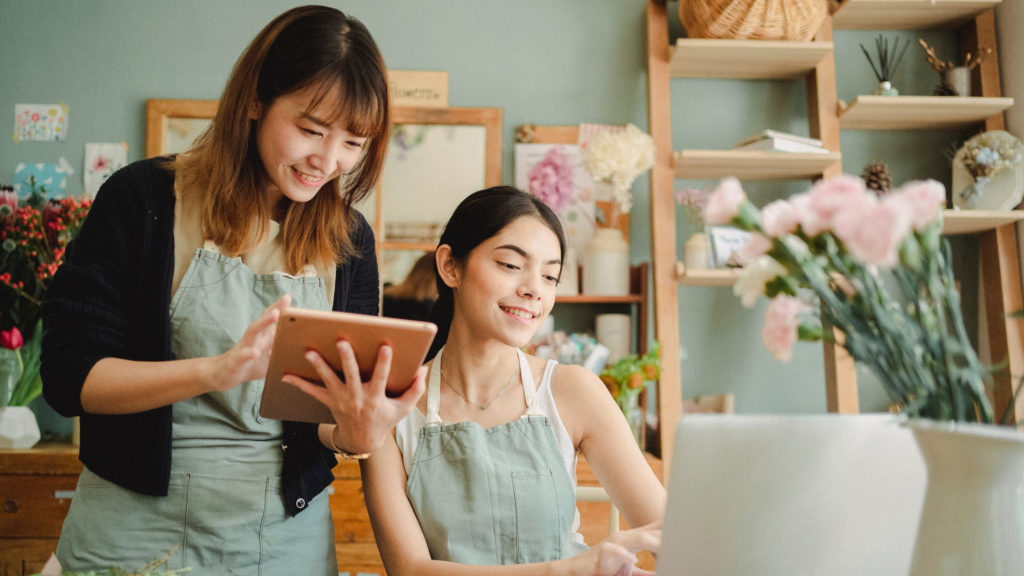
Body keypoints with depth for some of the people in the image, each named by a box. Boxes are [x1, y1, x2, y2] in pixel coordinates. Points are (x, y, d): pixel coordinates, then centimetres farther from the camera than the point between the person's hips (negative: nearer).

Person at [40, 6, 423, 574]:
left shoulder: (348, 239, 1)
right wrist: (216, 370, -28)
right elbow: (68, 376, -13)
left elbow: (346, 406, 3)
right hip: (137, 527, -2)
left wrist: (356, 432, -21)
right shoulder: (144, 198, -8)